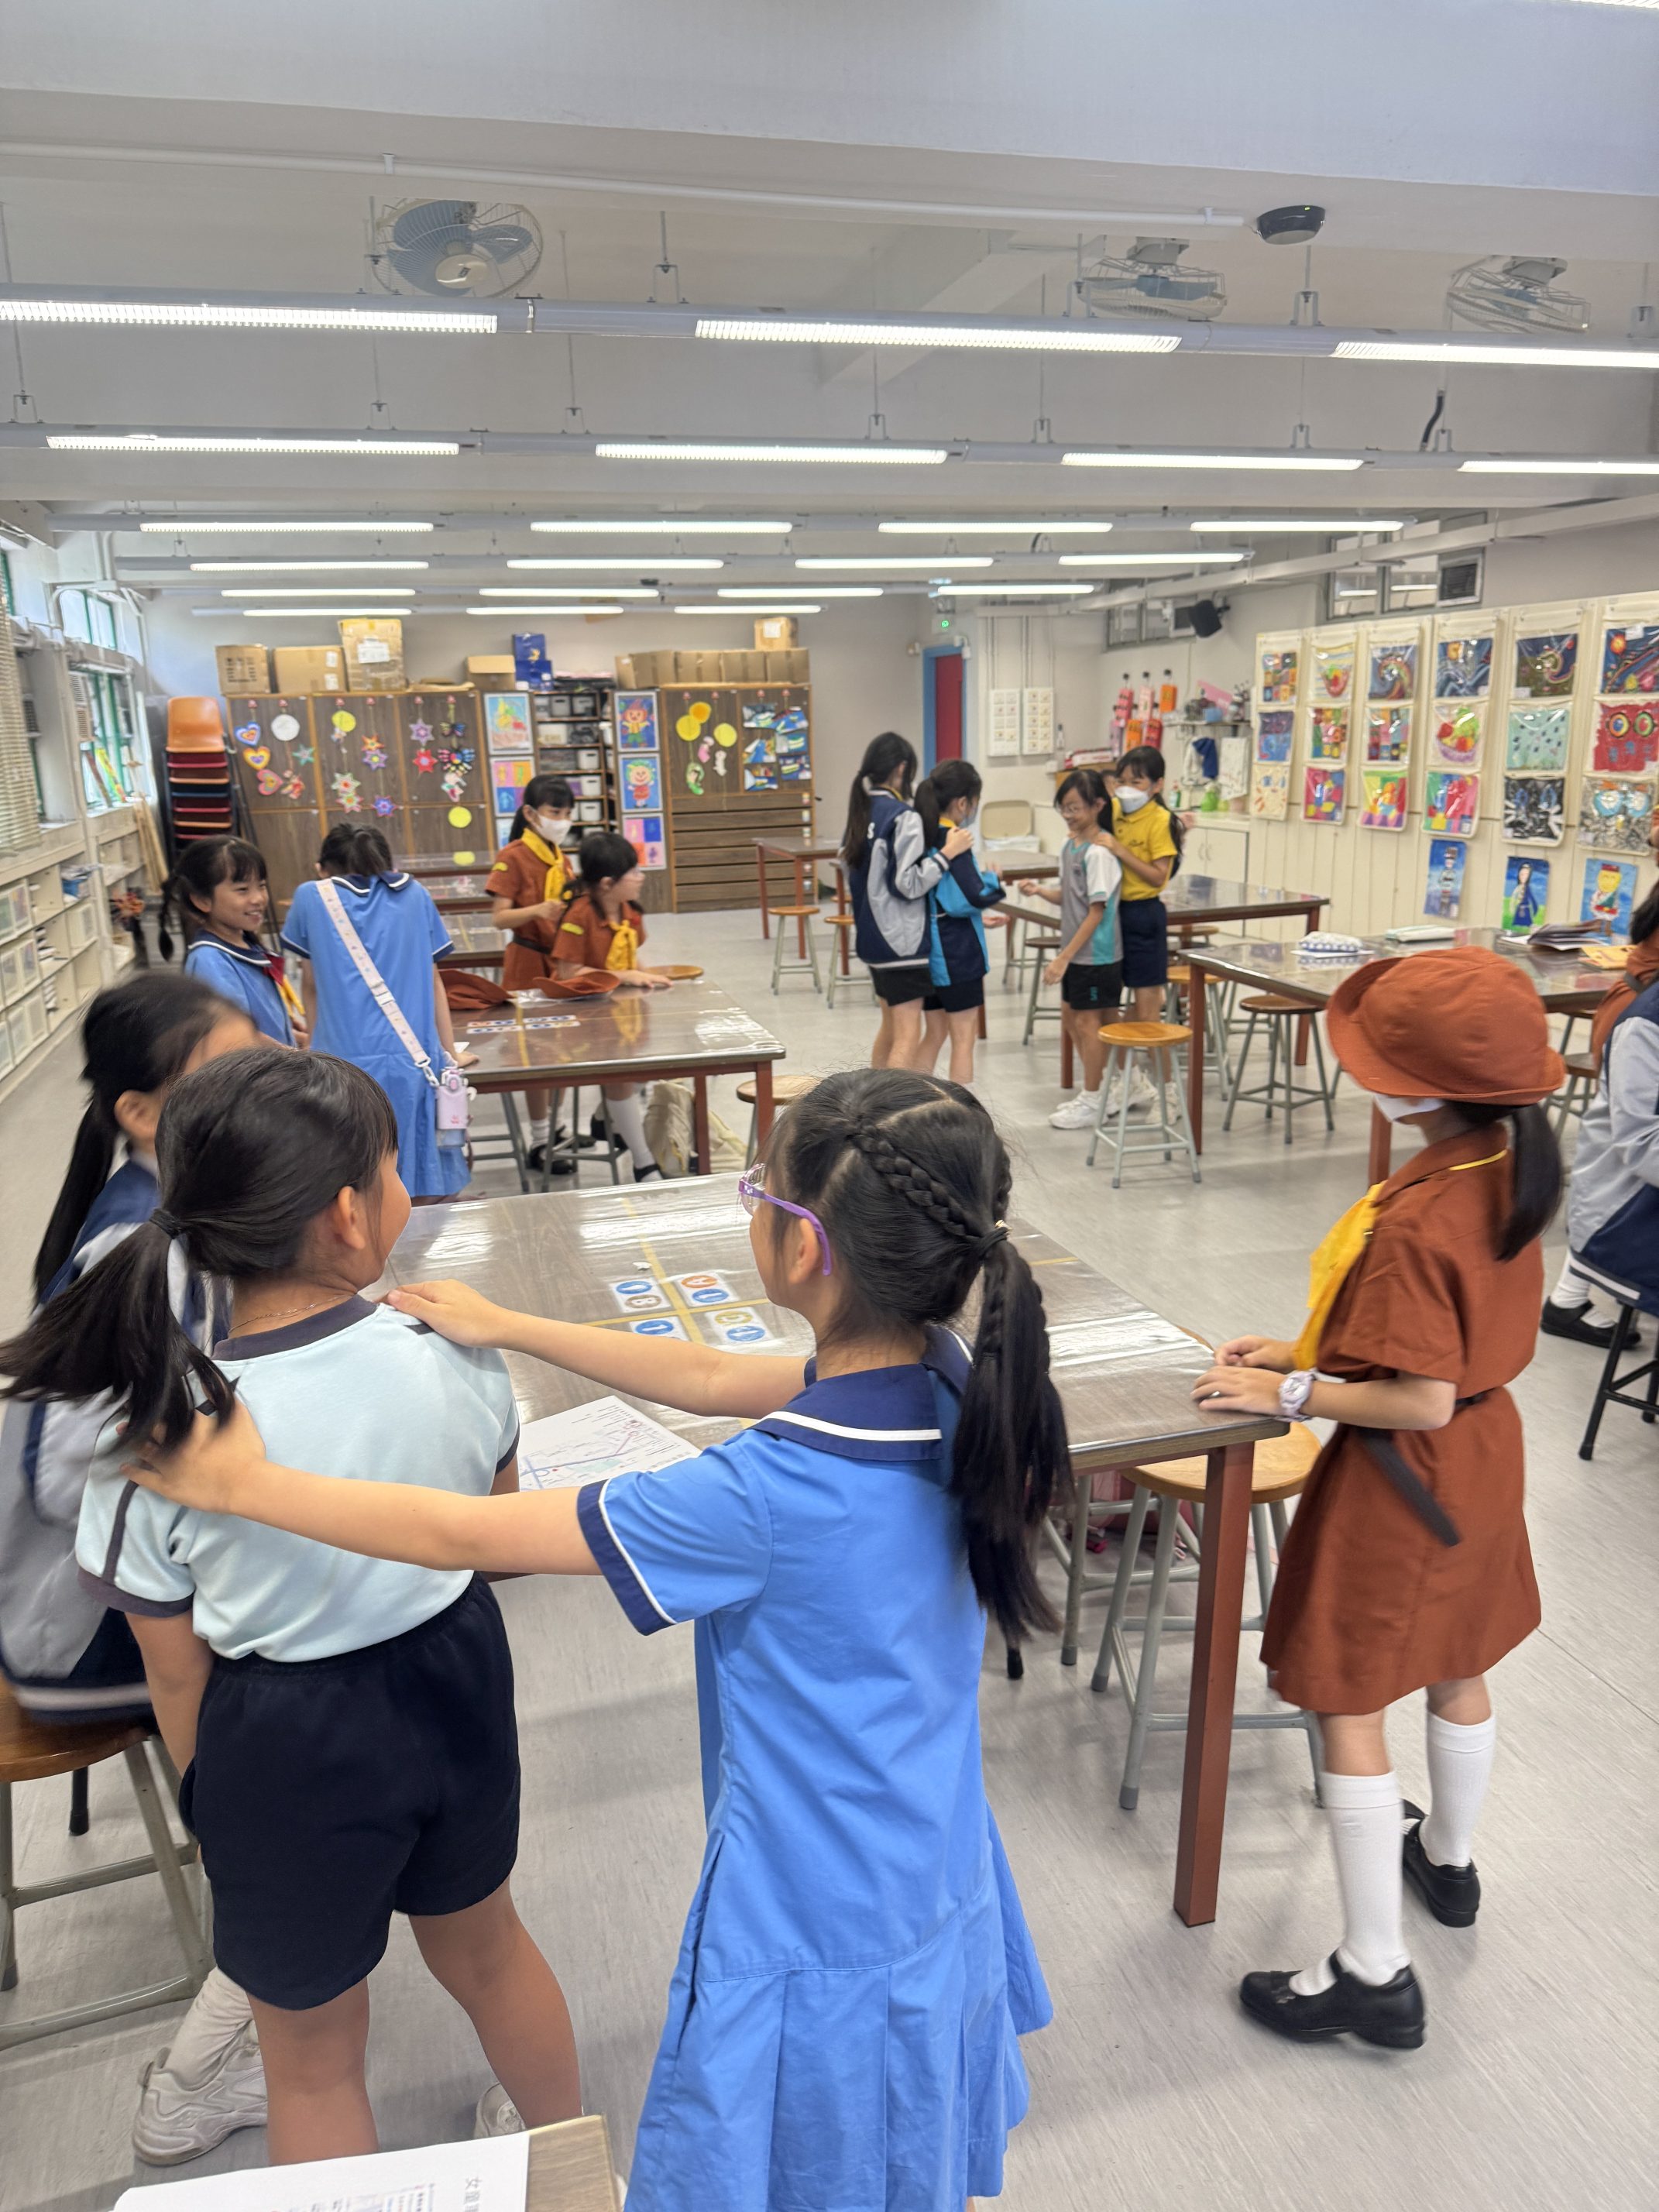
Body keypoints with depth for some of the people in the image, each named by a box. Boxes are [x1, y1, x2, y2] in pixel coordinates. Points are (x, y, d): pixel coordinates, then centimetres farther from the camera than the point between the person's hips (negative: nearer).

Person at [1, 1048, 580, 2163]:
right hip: (457, 1679, 4)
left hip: (289, 1742, -3)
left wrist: (219, 1804, 7)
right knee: (485, 1946, 33)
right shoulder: (454, 1350, -21)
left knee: (313, 2055, 25)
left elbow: (179, 1678, -12)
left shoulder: (158, 1434, -26)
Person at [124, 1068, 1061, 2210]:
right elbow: (713, 1378, 1)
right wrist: (507, 1326, 7)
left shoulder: (770, 1495, -35)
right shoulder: (946, 1380, -14)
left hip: (818, 1935, -7)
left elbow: (464, 1532, -24)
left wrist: (243, 1484, -10)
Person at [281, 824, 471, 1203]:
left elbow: (311, 987, 19)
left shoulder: (312, 898, 9)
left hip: (345, 1061, -2)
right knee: (417, 1198, 9)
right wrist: (450, 1056, 18)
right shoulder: (415, 896, 13)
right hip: (414, 1061, 2)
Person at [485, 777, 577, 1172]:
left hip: (562, 960, 7)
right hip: (530, 963, -7)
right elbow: (500, 917, -17)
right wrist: (538, 910, -33)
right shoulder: (513, 858, -11)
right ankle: (539, 1143, 5)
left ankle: (554, 1127, 22)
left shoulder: (559, 857, 11)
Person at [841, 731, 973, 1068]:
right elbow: (909, 883, -20)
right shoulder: (903, 817, -16)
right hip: (903, 939, -9)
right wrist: (947, 853, -18)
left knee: (890, 1026, 22)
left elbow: (850, 869, 17)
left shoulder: (860, 812, 9)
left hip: (871, 936, 9)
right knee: (908, 1035, -6)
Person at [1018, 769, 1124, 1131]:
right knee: (1071, 1015, 16)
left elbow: (1096, 911, -20)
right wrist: (1040, 890, -5)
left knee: (1087, 1021, 0)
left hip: (1096, 952, -9)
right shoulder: (1070, 845, 7)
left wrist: (1064, 957, -21)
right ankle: (1096, 1087, 31)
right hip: (1076, 950, 9)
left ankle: (1092, 1103, 13)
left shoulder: (1099, 852, -19)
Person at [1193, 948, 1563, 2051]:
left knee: (1349, 1704, 6)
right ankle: (1448, 1858, 52)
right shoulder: (1509, 1172, -5)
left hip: (1404, 1479, -9)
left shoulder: (1412, 1222, -33)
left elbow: (1420, 1401, -29)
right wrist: (1309, 1351, 5)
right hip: (1487, 1445, 9)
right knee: (1458, 1664, 27)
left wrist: (1290, 1392, -18)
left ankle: (1375, 1972, 19)